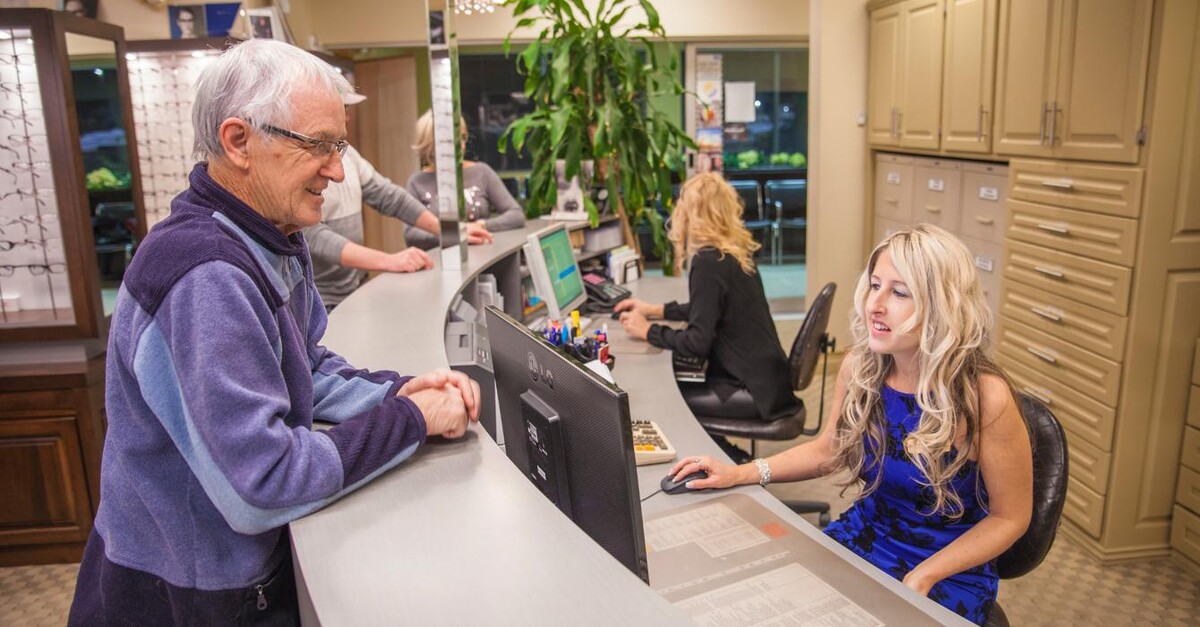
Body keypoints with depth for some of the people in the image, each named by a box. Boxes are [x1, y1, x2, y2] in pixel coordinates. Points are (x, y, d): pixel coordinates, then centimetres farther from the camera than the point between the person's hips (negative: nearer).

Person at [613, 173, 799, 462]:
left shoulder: (709, 262, -20)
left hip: (753, 391, -9)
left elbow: (698, 342, -21)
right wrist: (654, 309, 22)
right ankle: (735, 461, 17)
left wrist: (647, 331, -7)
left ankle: (737, 464, 8)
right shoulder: (735, 251, 8)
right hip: (761, 377, 9)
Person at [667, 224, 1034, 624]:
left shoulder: (984, 397, -22)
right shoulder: (859, 367, -9)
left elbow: (1009, 518, -9)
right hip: (863, 537, 4)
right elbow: (830, 449, 9)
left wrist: (923, 576, -19)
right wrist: (742, 473, -3)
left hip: (950, 572, -4)